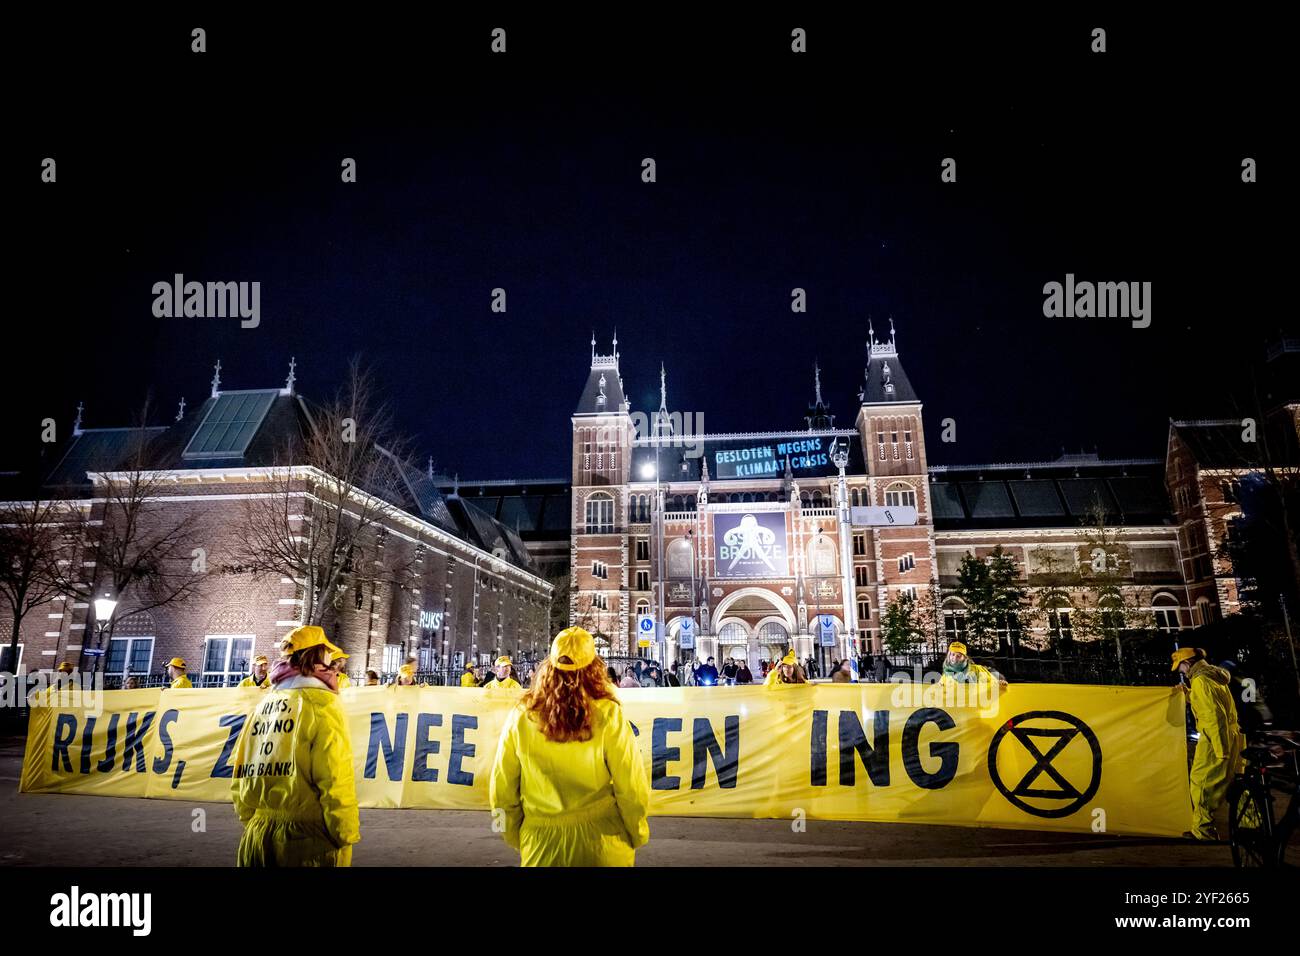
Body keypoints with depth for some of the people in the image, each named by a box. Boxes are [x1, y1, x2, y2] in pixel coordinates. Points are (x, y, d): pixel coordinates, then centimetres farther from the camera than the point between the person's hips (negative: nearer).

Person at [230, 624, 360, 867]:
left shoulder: (263, 703, 9)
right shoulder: (321, 702, -11)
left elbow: (242, 774, 11)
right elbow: (336, 778, -18)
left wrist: (252, 823, 21)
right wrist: (346, 835, -10)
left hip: (258, 835, 6)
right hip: (307, 836, -6)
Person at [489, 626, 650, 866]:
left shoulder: (521, 717, -9)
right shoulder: (608, 716, -16)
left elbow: (502, 790, -1)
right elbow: (632, 789, -12)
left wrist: (516, 838, 15)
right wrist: (638, 835, 6)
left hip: (540, 845, 1)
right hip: (601, 841, -1)